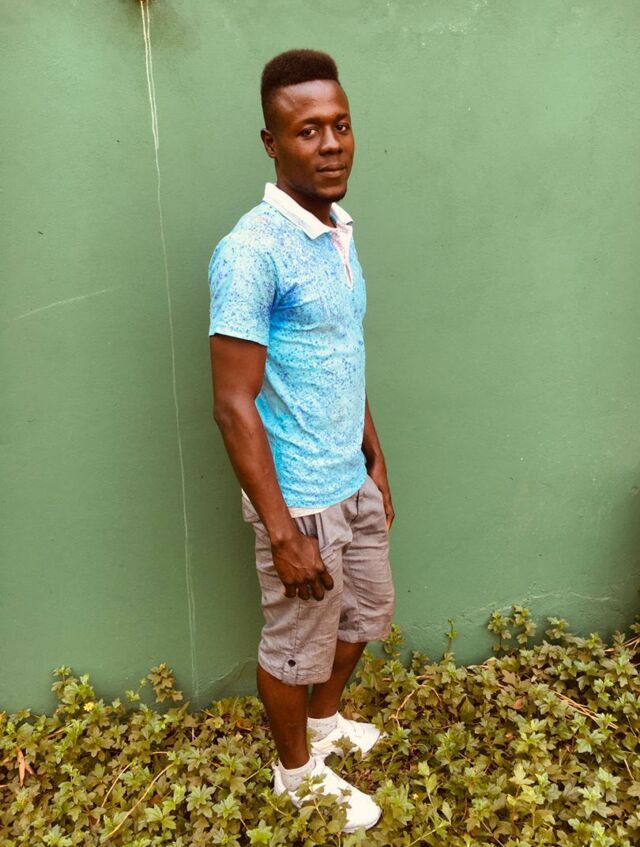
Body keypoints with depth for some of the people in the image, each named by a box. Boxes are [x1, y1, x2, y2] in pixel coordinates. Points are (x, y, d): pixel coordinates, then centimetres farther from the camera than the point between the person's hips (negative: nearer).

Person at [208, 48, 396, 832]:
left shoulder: (340, 233, 5)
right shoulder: (252, 251, -22)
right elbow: (233, 405, -23)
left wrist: (376, 461, 16)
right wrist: (283, 531, -22)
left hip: (353, 482, 9)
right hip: (301, 498, -8)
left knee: (367, 610, 26)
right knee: (296, 642, 14)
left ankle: (324, 719, 53)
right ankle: (297, 769, 42)